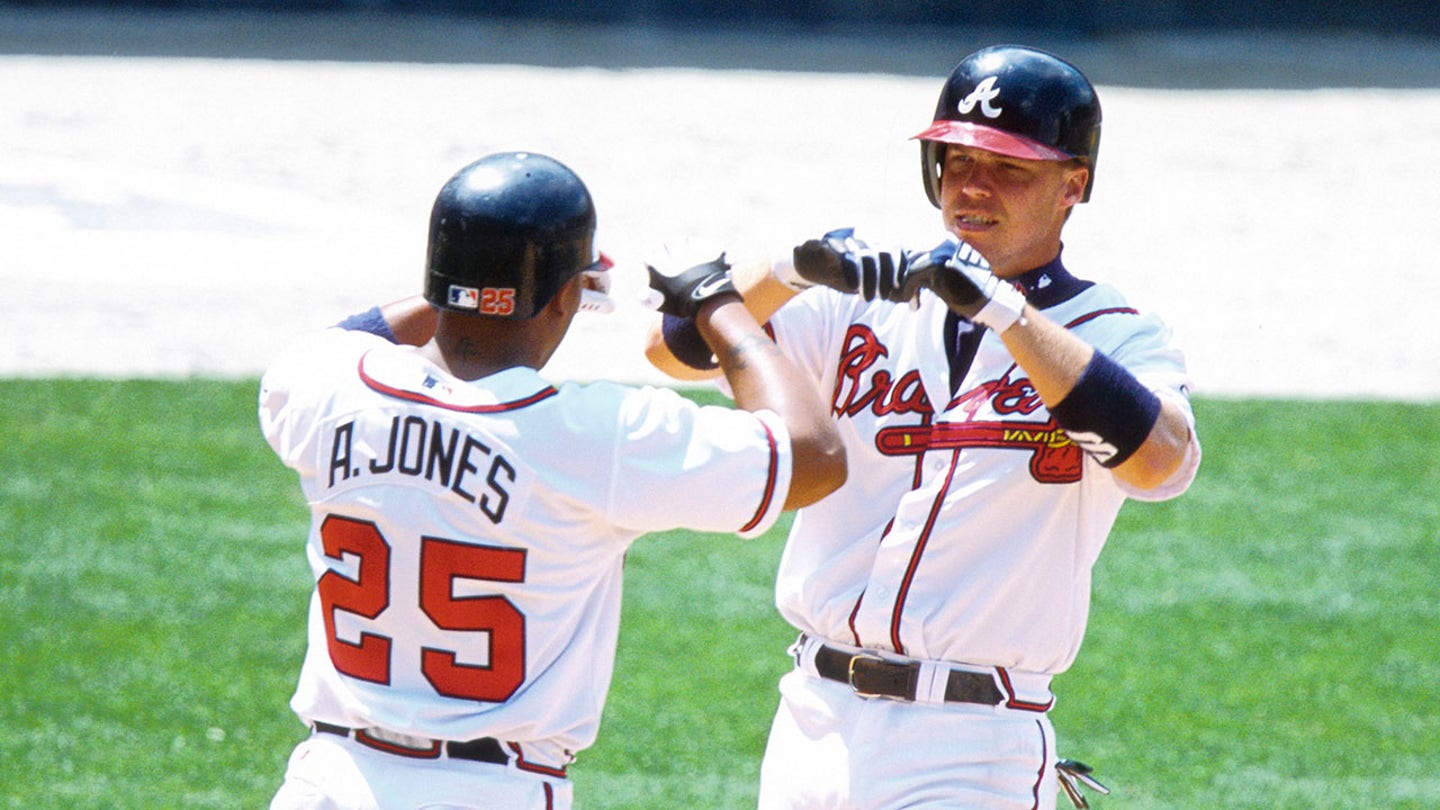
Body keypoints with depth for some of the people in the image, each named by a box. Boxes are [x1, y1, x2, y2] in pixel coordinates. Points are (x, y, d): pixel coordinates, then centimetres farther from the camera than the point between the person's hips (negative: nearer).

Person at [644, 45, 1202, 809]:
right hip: (812, 723, 4)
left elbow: (1162, 460, -22)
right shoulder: (867, 310, 11)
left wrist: (1004, 311, -25)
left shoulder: (1113, 337, 0)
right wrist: (793, 270, -17)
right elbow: (675, 346, 1)